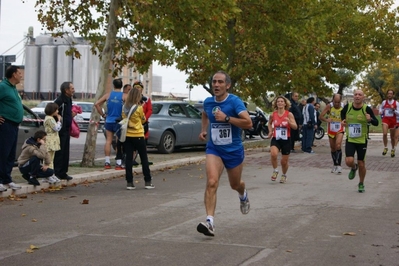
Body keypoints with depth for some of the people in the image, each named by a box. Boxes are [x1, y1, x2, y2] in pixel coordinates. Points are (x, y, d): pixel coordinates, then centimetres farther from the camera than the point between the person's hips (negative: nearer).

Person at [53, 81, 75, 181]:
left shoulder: (69, 100, 14)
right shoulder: (59, 101, -16)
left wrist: (72, 115, 9)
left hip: (66, 130, 9)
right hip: (60, 131, -9)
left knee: (65, 153, 12)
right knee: (59, 153, -6)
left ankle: (63, 173, 19)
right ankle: (56, 173, -1)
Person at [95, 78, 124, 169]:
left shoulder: (108, 95, 3)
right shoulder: (124, 96, -6)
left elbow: (96, 104, -1)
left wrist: (103, 114, 5)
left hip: (109, 121, 2)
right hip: (119, 122, -2)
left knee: (108, 141, 10)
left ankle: (107, 162, 8)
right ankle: (118, 163, 3)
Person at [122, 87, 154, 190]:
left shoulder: (124, 107, 1)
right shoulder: (139, 108, -12)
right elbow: (143, 120, 2)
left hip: (127, 136, 4)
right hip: (138, 136, -4)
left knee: (129, 158, 5)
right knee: (144, 158, 7)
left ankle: (129, 182, 3)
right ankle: (148, 182, 10)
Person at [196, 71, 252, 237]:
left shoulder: (235, 102, -16)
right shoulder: (207, 102, 0)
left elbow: (248, 123, -25)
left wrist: (226, 118, -30)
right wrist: (204, 130, 10)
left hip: (234, 150, -2)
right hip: (214, 149, 2)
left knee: (235, 184, 18)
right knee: (211, 183, -19)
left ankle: (243, 195, 57)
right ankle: (210, 222, -23)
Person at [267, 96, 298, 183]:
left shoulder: (289, 114, -7)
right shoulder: (273, 115, 1)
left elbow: (295, 127, -12)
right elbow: (269, 123, 22)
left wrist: (289, 122, -30)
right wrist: (270, 131, 6)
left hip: (286, 140, -1)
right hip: (275, 139, 1)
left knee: (284, 161, 7)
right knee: (273, 154, -28)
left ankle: (284, 175, 37)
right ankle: (275, 171, -3)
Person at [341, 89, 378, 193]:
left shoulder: (367, 109, -13)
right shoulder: (347, 107, -6)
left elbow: (376, 123, -11)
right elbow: (342, 113, 18)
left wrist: (370, 119, -32)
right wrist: (343, 121, 0)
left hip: (362, 140, -1)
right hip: (350, 140, 1)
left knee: (361, 164, 6)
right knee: (349, 161, -16)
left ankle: (361, 184, 30)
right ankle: (354, 168, 22)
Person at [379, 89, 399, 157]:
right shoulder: (384, 102, 3)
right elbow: (380, 108, 21)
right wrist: (381, 112, 0)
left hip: (393, 120, 0)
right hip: (385, 119, 0)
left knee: (392, 137, 10)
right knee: (384, 134, -23)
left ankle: (393, 150, 29)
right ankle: (385, 148, -7)